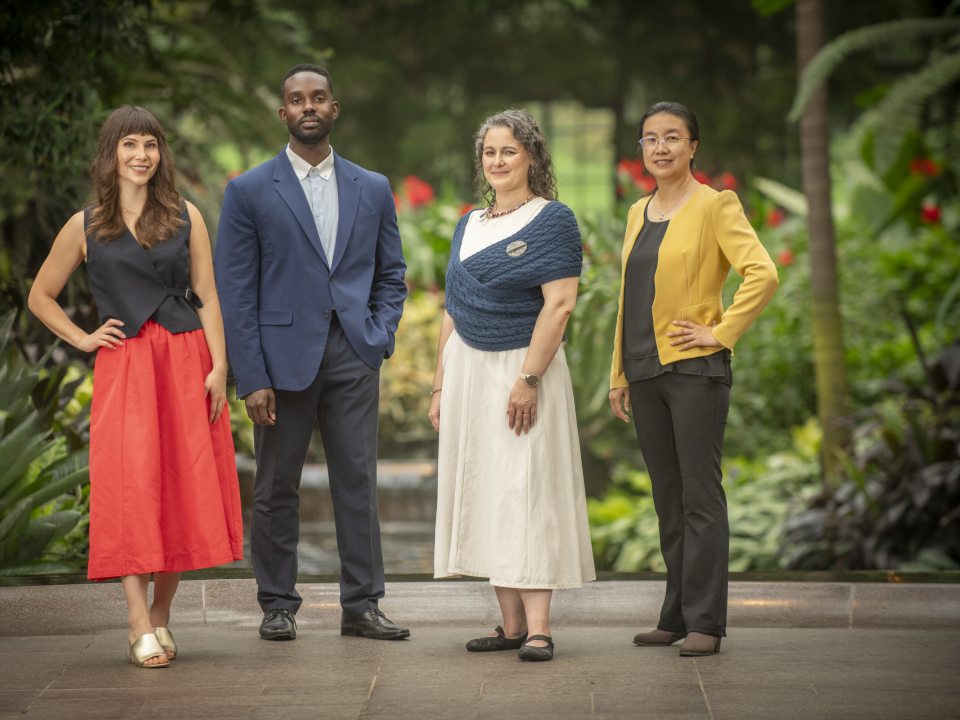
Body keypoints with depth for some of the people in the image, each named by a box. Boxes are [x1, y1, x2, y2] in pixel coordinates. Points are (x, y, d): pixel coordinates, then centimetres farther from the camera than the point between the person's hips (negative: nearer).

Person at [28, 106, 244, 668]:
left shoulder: (185, 217, 10)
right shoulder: (86, 226, 8)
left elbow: (207, 298, 7)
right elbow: (41, 296, 17)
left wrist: (218, 367, -2)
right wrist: (82, 339, 5)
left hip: (187, 363, 1)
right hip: (124, 368, -1)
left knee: (186, 488, 0)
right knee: (131, 484, -10)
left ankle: (162, 614, 14)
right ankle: (141, 628, -11)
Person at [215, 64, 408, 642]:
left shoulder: (373, 189, 11)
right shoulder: (250, 192, 1)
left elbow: (391, 274, 17)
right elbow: (236, 291, -2)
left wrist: (380, 336, 0)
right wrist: (251, 378, -9)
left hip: (353, 358, 2)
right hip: (283, 357, -2)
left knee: (359, 483, 2)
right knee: (277, 489, 4)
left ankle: (362, 605, 10)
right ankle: (278, 605, 15)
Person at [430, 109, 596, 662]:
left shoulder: (553, 220, -5)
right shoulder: (469, 226, 15)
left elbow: (560, 304, -14)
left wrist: (529, 378, -20)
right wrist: (441, 384, 12)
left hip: (522, 367, -6)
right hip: (469, 369, 7)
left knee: (527, 489, -9)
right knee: (484, 492, 5)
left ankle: (538, 627, -9)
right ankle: (511, 623, 9)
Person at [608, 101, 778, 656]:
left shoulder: (715, 206, -6)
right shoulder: (639, 213, 15)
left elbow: (763, 274, -18)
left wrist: (721, 332, -16)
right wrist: (619, 374, 17)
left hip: (695, 369, -7)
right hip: (646, 372, 7)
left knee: (700, 496, -6)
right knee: (668, 500, 11)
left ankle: (704, 622, -2)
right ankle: (677, 616, 17)